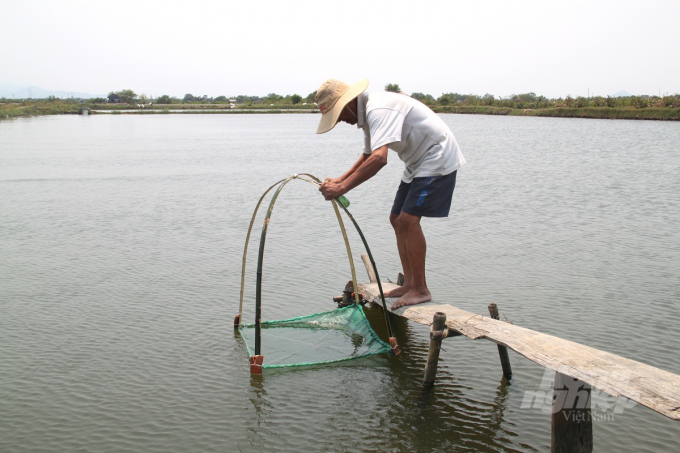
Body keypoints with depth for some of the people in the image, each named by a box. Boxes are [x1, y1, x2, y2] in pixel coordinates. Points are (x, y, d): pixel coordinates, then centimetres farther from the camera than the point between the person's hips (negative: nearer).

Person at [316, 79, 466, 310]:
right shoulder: (367, 112, 8)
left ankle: (420, 290, -8)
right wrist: (340, 179, 6)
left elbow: (378, 159, -39)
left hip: (437, 158, -11)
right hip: (418, 162, 11)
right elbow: (368, 156, 20)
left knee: (408, 220, -16)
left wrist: (342, 188, -38)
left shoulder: (379, 109, -26)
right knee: (397, 219, 8)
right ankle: (409, 284, 13)